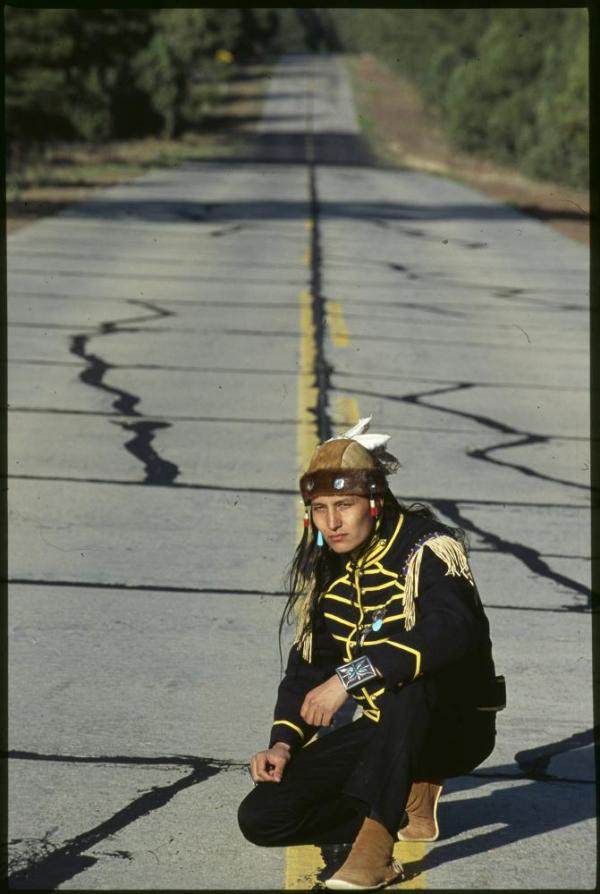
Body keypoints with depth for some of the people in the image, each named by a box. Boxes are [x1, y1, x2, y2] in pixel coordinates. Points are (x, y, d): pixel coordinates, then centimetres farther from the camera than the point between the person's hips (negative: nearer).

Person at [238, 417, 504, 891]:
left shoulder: (427, 548, -18)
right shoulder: (326, 569, 4)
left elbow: (451, 631, -38)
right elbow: (307, 665, 10)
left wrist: (353, 675, -42)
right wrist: (283, 743, -6)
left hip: (456, 725, -6)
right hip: (383, 732, 6)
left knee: (409, 672, -41)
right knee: (261, 816, -8)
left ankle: (374, 845, -36)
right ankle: (411, 800, 4)